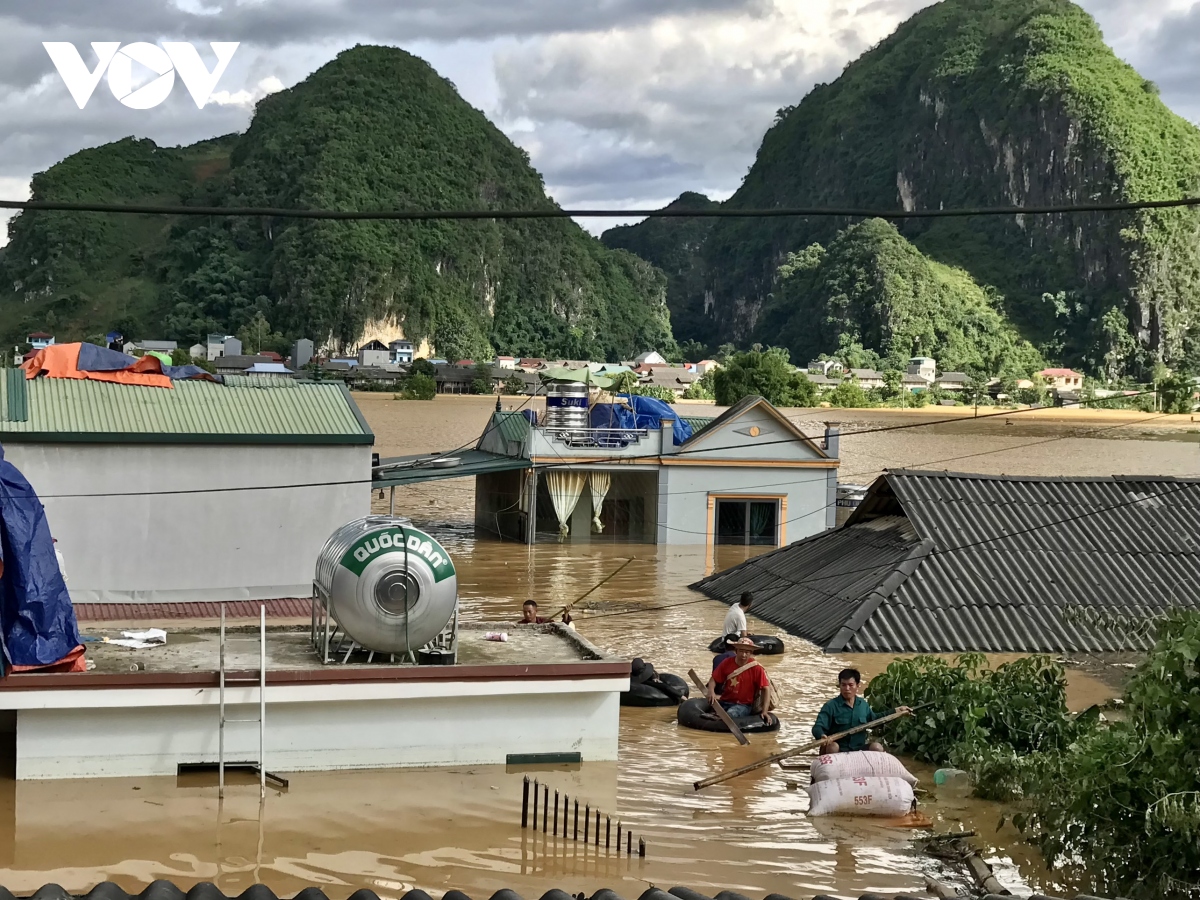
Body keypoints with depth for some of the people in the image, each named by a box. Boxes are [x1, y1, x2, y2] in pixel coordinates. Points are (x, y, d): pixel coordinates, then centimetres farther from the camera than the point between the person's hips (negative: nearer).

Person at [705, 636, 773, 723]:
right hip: (724, 702, 4)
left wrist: (765, 712, -19)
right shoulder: (727, 663, 0)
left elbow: (766, 689, -10)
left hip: (743, 705, -4)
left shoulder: (756, 667, -9)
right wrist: (711, 692, -17)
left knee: (731, 714, -40)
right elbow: (714, 679, 7)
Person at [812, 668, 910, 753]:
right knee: (832, 746, -38)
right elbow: (818, 727, -17)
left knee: (877, 747, -24)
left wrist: (895, 711, 31)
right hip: (838, 751, -4)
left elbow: (873, 719, 31)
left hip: (858, 750, 4)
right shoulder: (831, 706, -8)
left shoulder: (863, 704, 11)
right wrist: (822, 735, -42)